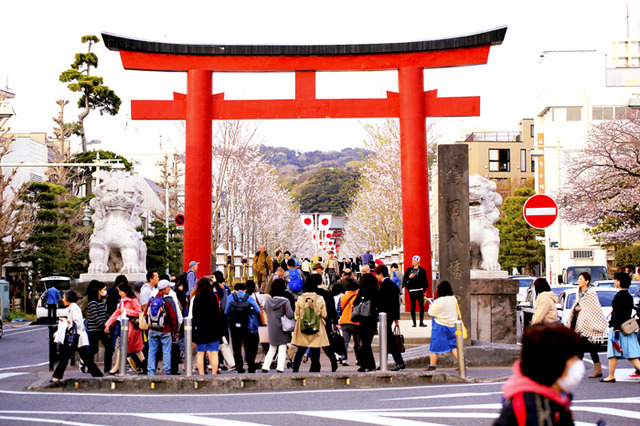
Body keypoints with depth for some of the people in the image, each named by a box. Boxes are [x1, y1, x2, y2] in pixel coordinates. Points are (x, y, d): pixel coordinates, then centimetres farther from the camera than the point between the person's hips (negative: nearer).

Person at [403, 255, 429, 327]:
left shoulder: (421, 270, 7)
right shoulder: (409, 270, 10)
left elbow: (425, 280, 9)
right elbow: (404, 279, 10)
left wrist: (424, 290, 4)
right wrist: (409, 277, -10)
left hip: (419, 290, -1)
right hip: (411, 290, 1)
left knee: (421, 306, -7)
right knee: (413, 306, 1)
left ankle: (421, 322, -5)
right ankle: (414, 322, 5)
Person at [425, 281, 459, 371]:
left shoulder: (439, 302, -18)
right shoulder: (453, 299, 2)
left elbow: (430, 313, -10)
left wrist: (431, 305, 11)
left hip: (440, 326, -6)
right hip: (452, 325, 6)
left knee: (434, 347, 5)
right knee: (453, 346, 10)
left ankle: (432, 365, 9)